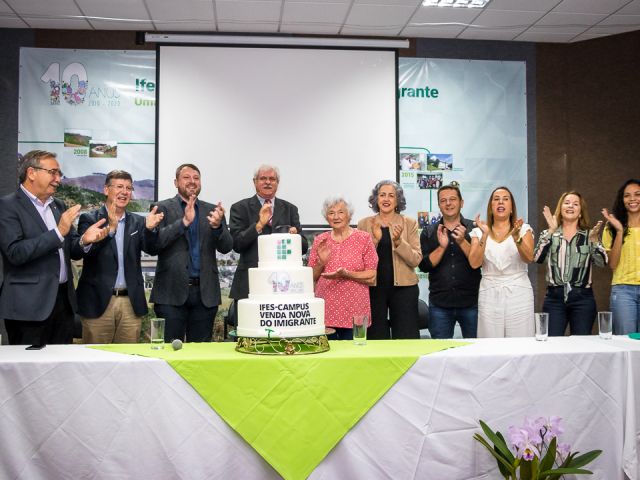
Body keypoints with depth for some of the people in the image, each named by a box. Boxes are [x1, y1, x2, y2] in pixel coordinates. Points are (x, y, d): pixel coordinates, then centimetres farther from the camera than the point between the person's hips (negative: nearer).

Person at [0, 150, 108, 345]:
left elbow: (72, 250, 15)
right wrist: (58, 232, -20)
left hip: (64, 300, 7)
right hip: (30, 306, -7)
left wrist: (84, 240, -7)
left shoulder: (59, 206, 15)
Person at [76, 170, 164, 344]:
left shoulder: (138, 222, 10)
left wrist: (150, 228, -24)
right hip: (98, 302, -3)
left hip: (131, 303, 3)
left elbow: (152, 249, -3)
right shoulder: (89, 219, 1)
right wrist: (109, 229, -29)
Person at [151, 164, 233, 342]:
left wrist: (217, 226, -18)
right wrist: (184, 222, -20)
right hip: (172, 290, -3)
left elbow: (226, 247, 3)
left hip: (205, 293, 3)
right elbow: (154, 242, -10)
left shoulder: (212, 211, 12)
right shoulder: (163, 208, 4)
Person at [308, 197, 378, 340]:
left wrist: (347, 274, -17)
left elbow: (371, 277, -2)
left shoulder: (363, 238, 2)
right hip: (326, 311, 2)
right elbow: (311, 278, 13)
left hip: (354, 312, -2)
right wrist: (321, 263, -5)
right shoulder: (320, 241, 9)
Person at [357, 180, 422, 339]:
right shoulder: (364, 224, 4)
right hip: (373, 287, 1)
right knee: (376, 338, 7)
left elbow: (416, 260, -4)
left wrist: (398, 241, -18)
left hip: (403, 287, -1)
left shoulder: (409, 223, 2)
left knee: (406, 339, 2)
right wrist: (374, 240, -15)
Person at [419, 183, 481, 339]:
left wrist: (462, 242, -19)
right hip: (440, 304, 1)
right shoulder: (428, 232, 7)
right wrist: (442, 247, -16)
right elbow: (424, 266, -2)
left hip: (471, 302, -1)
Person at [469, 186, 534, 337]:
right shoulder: (479, 232, 6)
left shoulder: (524, 229, 5)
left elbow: (529, 258, -10)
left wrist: (516, 237, -26)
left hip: (518, 294, 0)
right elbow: (474, 263, -7)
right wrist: (485, 235, -17)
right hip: (489, 295, 1)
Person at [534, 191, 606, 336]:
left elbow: (601, 262, -6)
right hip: (554, 297, 0)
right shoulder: (549, 234, 7)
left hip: (582, 297, 1)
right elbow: (538, 258, -11)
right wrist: (551, 230, -16)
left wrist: (594, 239, -21)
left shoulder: (589, 235, 8)